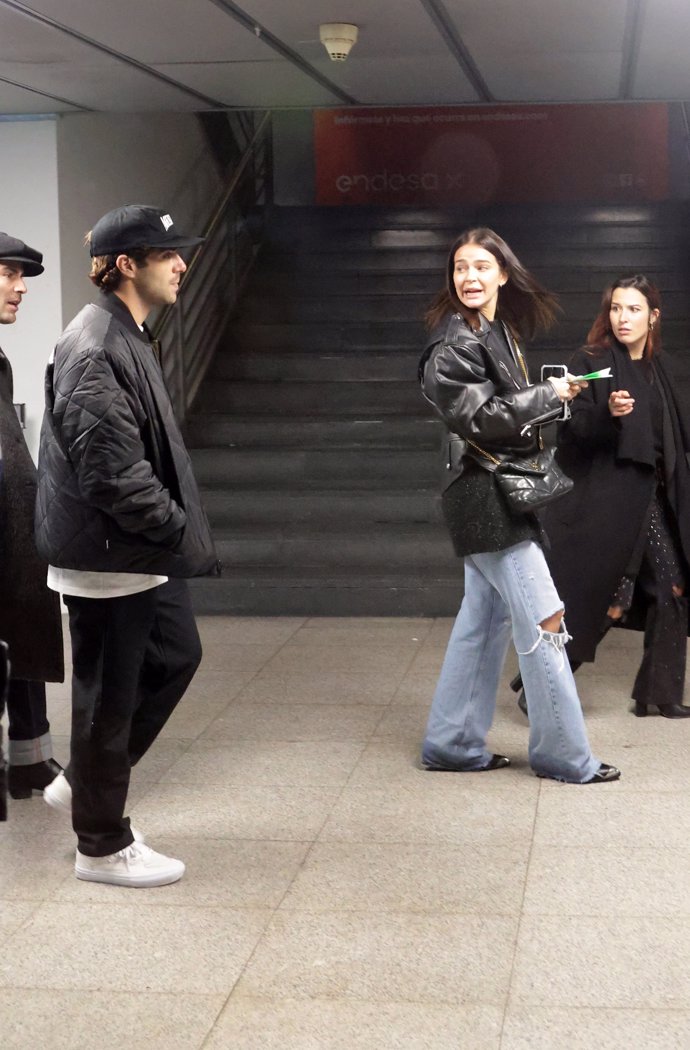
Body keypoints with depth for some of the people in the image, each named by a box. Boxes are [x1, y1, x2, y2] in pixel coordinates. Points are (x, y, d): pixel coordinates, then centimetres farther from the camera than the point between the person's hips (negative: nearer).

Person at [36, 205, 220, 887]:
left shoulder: (127, 338, 12)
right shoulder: (93, 351, -21)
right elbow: (112, 472, -26)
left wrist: (179, 529, 13)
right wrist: (184, 532, -18)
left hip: (140, 550, 10)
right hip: (106, 555, -10)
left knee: (175, 656, 20)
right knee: (110, 695, 2)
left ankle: (83, 783, 32)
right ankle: (102, 845, 18)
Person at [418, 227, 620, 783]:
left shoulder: (500, 332, 13)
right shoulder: (453, 346, -14)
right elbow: (478, 418, -21)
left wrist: (555, 400, 9)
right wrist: (548, 395, -16)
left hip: (500, 496, 10)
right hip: (486, 497, -10)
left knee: (485, 620, 14)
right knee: (544, 623, -5)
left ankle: (453, 743, 21)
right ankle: (567, 756, 4)